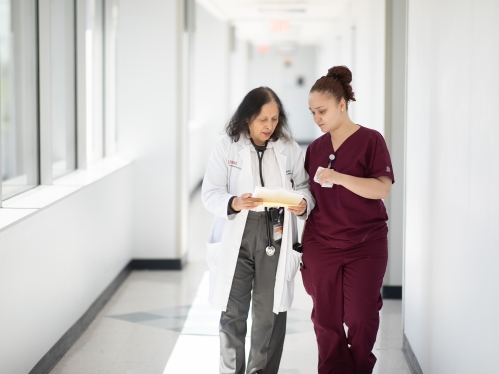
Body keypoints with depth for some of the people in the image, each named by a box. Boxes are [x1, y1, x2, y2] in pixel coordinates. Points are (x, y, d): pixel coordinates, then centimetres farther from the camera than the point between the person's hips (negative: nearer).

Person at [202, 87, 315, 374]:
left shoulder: (290, 149, 4)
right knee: (233, 312, 3)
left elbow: (304, 186, 10)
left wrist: (303, 204, -13)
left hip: (276, 236, 1)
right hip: (237, 236, -1)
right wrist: (235, 203, -23)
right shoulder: (227, 147, -1)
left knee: (271, 312, 4)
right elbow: (210, 193, -3)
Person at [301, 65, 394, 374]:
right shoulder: (316, 148, 10)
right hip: (321, 244, 4)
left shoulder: (370, 140, -4)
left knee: (361, 320, -1)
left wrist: (339, 177, -26)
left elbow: (383, 189, -15)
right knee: (326, 320, 4)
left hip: (365, 246, -4)